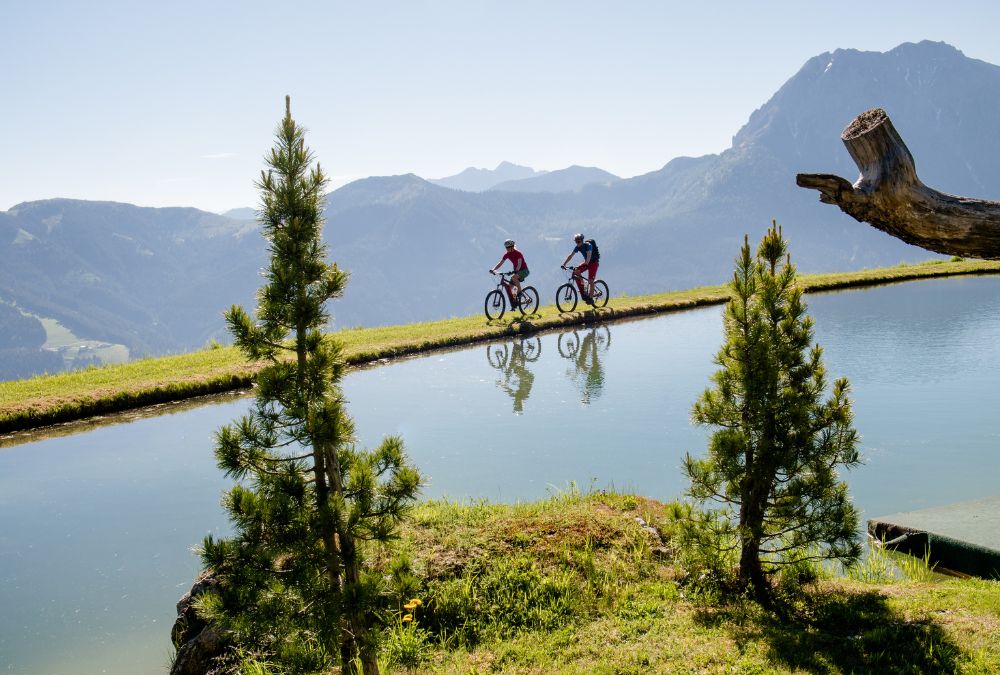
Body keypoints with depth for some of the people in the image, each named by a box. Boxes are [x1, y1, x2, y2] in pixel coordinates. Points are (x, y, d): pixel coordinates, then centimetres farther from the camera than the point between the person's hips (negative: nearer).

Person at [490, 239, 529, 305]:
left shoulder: (518, 253, -20)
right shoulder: (507, 254, -1)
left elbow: (519, 264, -34)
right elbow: (500, 263, -5)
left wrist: (515, 271, -52)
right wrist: (493, 269, -19)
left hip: (524, 270, -7)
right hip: (516, 271, 7)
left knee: (514, 277, -37)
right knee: (509, 287, -5)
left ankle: (519, 292, -22)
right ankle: (514, 301, 7)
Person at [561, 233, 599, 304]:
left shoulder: (588, 245, -26)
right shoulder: (578, 247, -7)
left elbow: (589, 256, -38)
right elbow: (570, 255, -10)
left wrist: (585, 264, -53)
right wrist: (564, 264, -20)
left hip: (594, 262, -7)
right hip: (586, 262, 7)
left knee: (591, 280, -13)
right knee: (576, 272, -14)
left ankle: (590, 298, -6)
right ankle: (583, 292, -8)